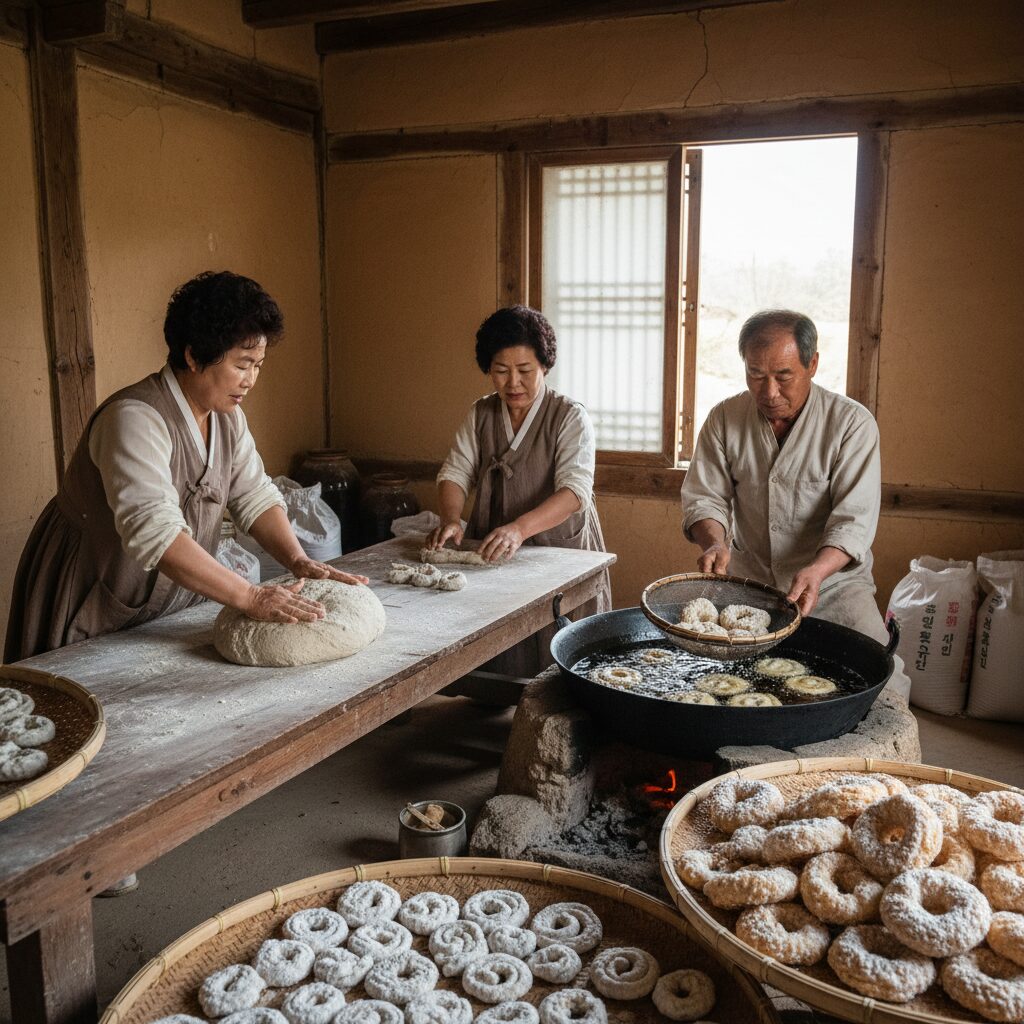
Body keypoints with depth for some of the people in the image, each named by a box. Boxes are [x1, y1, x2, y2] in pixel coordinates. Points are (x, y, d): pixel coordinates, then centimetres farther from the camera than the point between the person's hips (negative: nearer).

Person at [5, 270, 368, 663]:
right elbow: (153, 531, -39)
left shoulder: (228, 416, -1)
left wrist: (299, 561, -19)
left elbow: (256, 497, -1)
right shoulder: (134, 419, -29)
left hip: (170, 608, 7)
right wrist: (252, 598, -42)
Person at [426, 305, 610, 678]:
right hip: (492, 555, 4)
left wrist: (520, 528, -37)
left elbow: (575, 490, -21)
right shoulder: (480, 415, 7)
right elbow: (455, 473, 4)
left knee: (556, 667, -3)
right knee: (496, 663, 3)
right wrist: (451, 520, -18)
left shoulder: (570, 417, -9)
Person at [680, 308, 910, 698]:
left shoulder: (852, 422, -9)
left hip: (833, 583, -2)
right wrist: (715, 543, -20)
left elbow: (854, 520, -15)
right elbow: (704, 496, 2)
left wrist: (816, 571, -33)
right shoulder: (724, 418, 1)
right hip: (744, 582, 2)